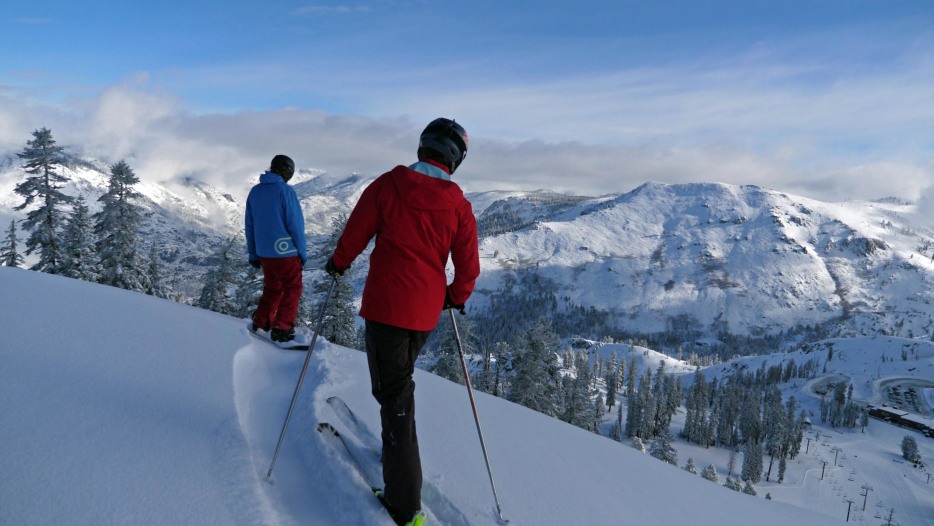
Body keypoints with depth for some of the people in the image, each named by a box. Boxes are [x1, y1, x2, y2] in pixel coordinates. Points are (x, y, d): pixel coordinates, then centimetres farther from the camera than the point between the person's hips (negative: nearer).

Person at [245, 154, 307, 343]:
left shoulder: (255, 192, 7)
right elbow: (295, 224, -12)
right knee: (292, 290, 5)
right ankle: (281, 329, 0)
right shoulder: (285, 191, -12)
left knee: (272, 289, 21)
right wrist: (302, 252, -4)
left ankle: (261, 323, 20)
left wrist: (253, 254, 19)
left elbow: (249, 226, 12)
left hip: (264, 253, 6)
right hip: (286, 252, -6)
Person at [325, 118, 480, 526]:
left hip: (386, 304, -4)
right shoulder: (459, 204, -1)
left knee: (395, 395, 0)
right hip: (427, 312, 4)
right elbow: (468, 267, 2)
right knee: (398, 378, 27)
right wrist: (456, 298, 21)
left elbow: (356, 231, -2)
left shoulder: (389, 184, -8)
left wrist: (338, 263, 17)